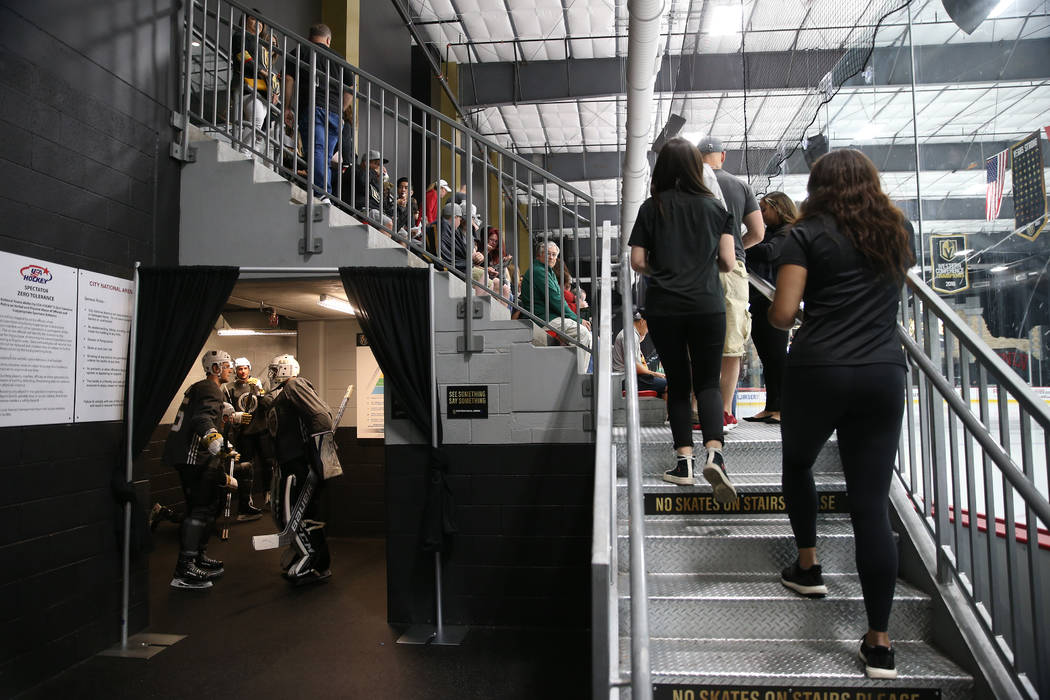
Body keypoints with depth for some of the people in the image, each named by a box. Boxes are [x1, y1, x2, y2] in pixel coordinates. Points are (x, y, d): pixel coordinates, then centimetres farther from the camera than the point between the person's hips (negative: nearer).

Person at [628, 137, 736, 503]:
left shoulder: (652, 207, 3)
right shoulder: (714, 206, 6)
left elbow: (638, 261, -1)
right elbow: (727, 262, 2)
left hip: (663, 308, 0)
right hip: (707, 306, 0)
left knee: (678, 383, 11)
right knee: (708, 382, 6)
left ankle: (684, 460, 9)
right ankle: (714, 452, -16)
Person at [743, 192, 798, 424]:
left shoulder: (789, 232, -4)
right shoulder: (768, 233, 21)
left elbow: (769, 252, -20)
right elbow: (753, 258, 14)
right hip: (758, 301, 8)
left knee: (776, 354, -7)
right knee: (767, 356, 9)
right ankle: (771, 407, 14)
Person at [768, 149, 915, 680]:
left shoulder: (807, 234, 0)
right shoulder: (898, 232, 15)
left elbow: (782, 313, -8)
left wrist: (776, 318, 12)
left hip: (818, 371, -3)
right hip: (885, 375, 4)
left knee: (797, 463, 25)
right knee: (873, 505, 3)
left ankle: (807, 567, 34)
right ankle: (879, 643, 7)